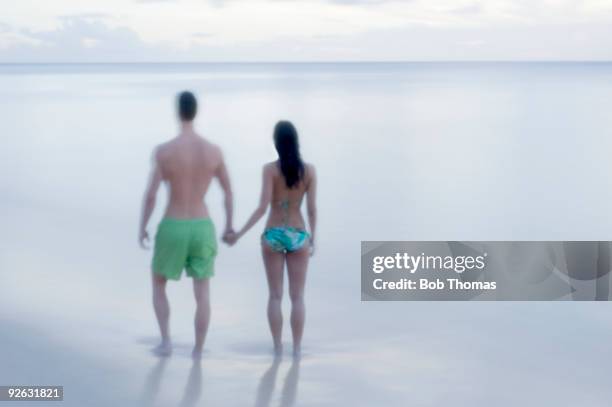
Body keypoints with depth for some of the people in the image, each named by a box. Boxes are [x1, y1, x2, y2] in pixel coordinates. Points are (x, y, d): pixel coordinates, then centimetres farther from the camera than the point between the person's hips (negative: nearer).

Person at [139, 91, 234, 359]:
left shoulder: (164, 150, -15)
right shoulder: (214, 151, -5)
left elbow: (150, 194, -15)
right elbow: (228, 190, 6)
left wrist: (142, 227, -1)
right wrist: (229, 224, 20)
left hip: (172, 229, -2)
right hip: (202, 228, 2)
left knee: (158, 285, 20)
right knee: (202, 295, 9)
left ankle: (166, 341, 11)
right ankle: (198, 352, 10)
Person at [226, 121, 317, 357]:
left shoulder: (270, 169, -9)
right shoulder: (309, 171, -3)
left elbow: (263, 207, -15)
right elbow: (312, 209, -1)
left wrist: (239, 234, -11)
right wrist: (313, 239, 11)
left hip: (273, 236, -1)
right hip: (298, 236, 1)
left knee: (275, 295, 8)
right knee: (297, 297, 7)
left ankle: (277, 347, 10)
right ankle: (297, 348, 6)